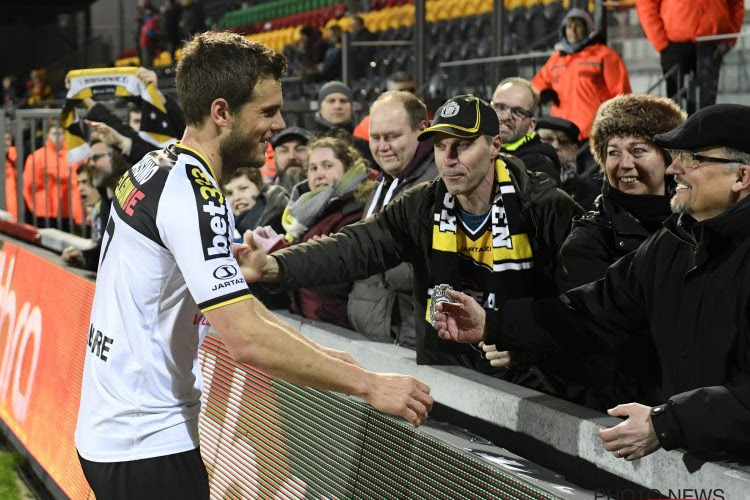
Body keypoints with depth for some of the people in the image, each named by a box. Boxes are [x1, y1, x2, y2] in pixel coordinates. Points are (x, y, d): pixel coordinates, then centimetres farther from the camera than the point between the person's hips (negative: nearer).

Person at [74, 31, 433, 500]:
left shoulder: (155, 168, 9)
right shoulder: (190, 193, -20)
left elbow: (235, 306, 15)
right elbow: (248, 339, -28)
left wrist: (323, 355, 7)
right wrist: (369, 384, -23)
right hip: (147, 447, -9)